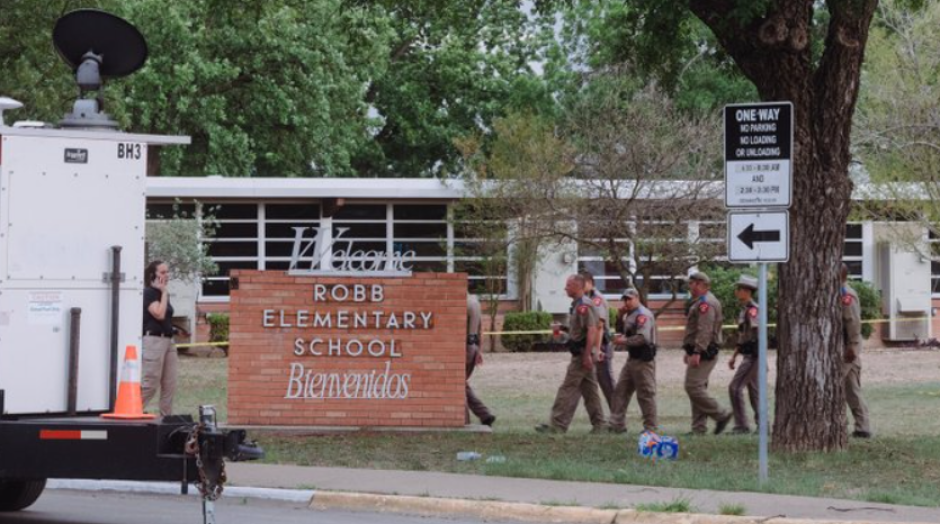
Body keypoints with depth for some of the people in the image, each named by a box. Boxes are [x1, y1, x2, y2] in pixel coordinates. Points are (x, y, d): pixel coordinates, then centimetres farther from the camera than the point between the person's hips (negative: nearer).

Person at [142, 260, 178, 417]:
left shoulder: (162, 294, 18)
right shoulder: (149, 293, -8)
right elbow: (159, 314, -21)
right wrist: (164, 292, -13)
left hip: (167, 340, 9)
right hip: (153, 340, -9)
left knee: (169, 385, 6)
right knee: (150, 384, -10)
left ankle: (166, 417, 9)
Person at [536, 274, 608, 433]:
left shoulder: (583, 306, -16)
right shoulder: (577, 305, 17)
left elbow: (591, 330, -23)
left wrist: (587, 355, -25)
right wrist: (562, 336, 15)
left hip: (581, 354, -10)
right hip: (583, 355, 10)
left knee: (567, 390, -9)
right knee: (589, 390, 11)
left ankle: (557, 425, -9)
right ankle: (599, 425, 13)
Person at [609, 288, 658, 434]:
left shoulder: (643, 315, -15)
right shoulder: (630, 314, 15)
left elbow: (642, 338, -24)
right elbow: (623, 332, 24)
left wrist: (624, 341, -18)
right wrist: (620, 318, 9)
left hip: (643, 360, -10)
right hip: (632, 358, 10)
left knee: (645, 394, -4)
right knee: (621, 391, 9)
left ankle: (650, 427, 3)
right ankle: (617, 424, 12)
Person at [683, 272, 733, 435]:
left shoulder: (705, 303, -15)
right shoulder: (701, 302, 20)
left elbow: (705, 330, -25)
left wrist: (696, 352, -29)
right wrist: (689, 351, 25)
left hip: (702, 354, -11)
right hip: (701, 354, 11)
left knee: (693, 387, -15)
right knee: (697, 388, 9)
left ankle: (721, 415, -10)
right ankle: (699, 428, 9)